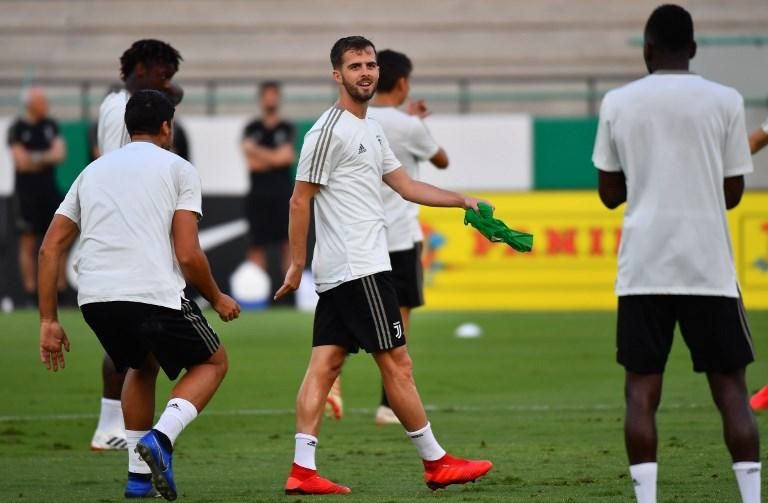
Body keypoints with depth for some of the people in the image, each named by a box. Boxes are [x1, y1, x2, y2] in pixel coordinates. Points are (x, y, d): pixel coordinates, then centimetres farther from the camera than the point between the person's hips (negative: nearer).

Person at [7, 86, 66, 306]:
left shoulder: (50, 125, 10)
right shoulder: (17, 129, -4)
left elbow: (60, 154, 2)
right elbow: (21, 162, -11)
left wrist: (35, 158, -11)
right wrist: (48, 157, -3)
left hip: (50, 191, 4)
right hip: (27, 194, -4)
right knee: (28, 243, -2)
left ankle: (61, 289, 6)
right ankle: (31, 293, 0)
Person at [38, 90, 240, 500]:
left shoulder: (93, 171, 22)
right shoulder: (178, 169, 8)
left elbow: (50, 249, 16)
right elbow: (188, 254, -2)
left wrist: (48, 321, 18)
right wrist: (217, 300, 16)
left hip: (94, 297, 5)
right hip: (155, 294, -5)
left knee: (141, 366, 33)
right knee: (212, 362, 19)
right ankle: (160, 438, -6)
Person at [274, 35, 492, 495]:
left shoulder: (372, 130, 17)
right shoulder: (330, 131, -11)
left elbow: (407, 186, 22)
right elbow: (300, 200, -11)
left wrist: (462, 200, 14)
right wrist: (297, 264, -11)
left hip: (337, 274, 9)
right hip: (359, 268, -9)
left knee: (325, 364, 3)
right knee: (397, 363, -2)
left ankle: (303, 470, 0)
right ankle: (437, 463, 4)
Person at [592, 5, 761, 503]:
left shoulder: (618, 103, 3)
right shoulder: (725, 101, 0)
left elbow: (610, 193, 10)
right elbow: (733, 193, 5)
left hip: (643, 268, 1)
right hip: (708, 266, -1)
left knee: (642, 388, 5)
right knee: (730, 386, 5)